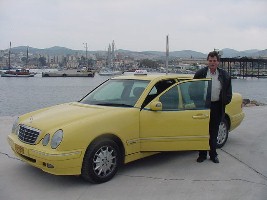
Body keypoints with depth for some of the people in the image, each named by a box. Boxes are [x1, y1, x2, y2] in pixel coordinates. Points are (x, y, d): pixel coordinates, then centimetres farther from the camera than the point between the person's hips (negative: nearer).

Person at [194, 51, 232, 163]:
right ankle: (202, 154, 18)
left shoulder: (224, 75, 3)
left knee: (214, 133, 10)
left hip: (217, 106, 1)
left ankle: (213, 154, 22)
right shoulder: (200, 74, -2)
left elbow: (228, 92, 9)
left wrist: (224, 102, -1)